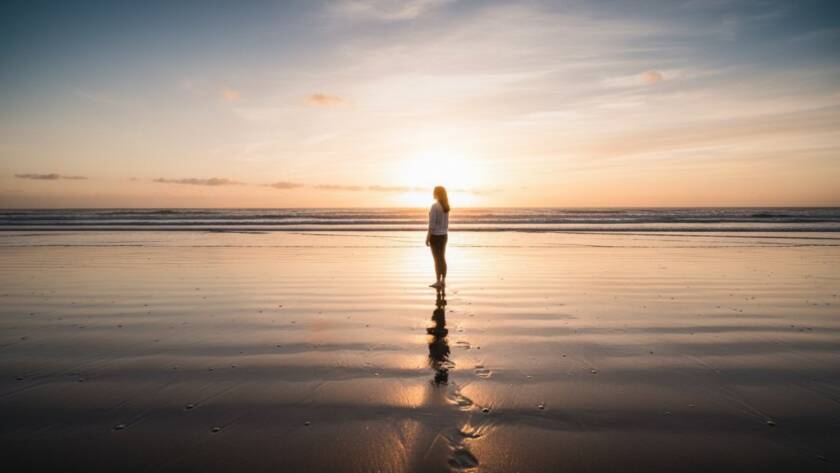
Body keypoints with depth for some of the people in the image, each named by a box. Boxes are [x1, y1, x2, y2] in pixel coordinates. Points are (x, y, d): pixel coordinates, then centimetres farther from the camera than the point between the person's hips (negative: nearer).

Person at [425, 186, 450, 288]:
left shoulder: (434, 206, -18)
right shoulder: (446, 206, 7)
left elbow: (432, 223, -19)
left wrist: (427, 238, -15)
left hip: (435, 235, -8)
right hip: (443, 235, 8)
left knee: (437, 259, -3)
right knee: (442, 258, 11)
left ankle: (438, 282, 1)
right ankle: (443, 281, 15)